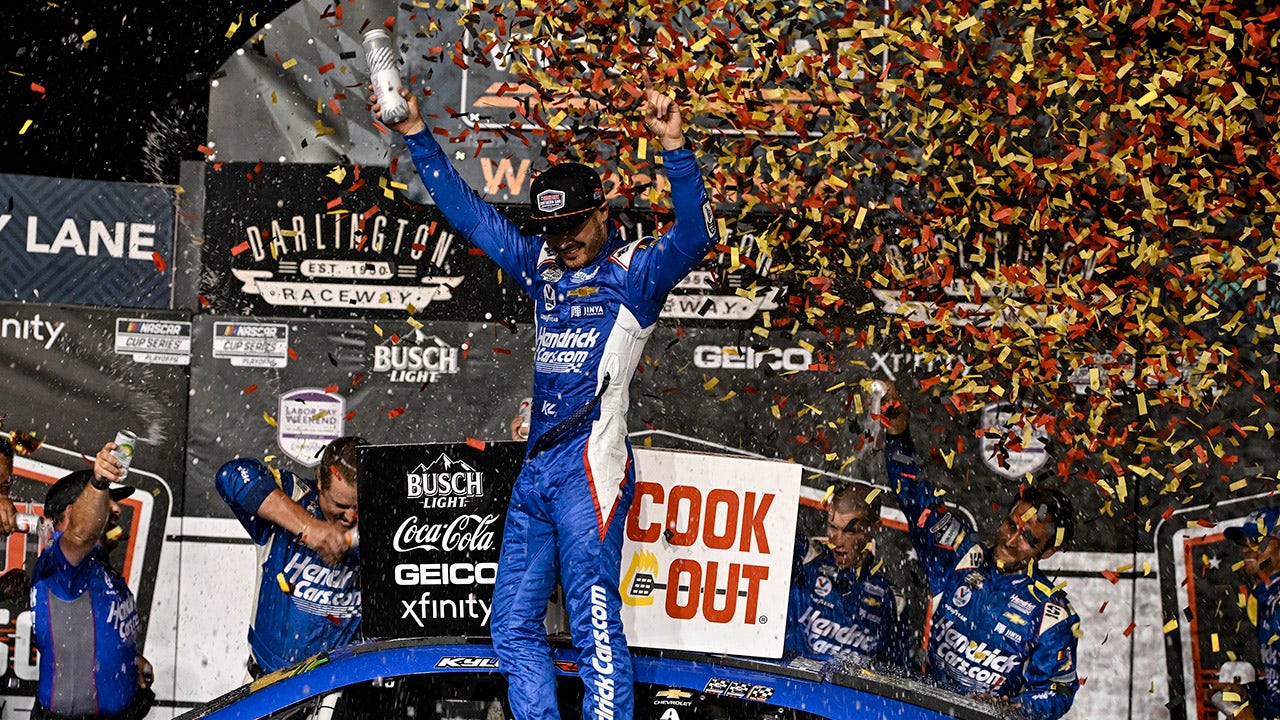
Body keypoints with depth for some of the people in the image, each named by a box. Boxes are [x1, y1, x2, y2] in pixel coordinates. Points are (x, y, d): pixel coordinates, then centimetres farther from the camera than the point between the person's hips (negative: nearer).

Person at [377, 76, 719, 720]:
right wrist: (417, 135, 21)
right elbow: (466, 210, 24)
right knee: (514, 627, 7)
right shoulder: (541, 265, 17)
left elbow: (695, 236, -18)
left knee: (594, 624, -14)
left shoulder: (635, 270, 0)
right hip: (535, 468, 8)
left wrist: (674, 148, -30)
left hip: (590, 465, -8)